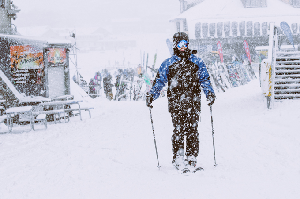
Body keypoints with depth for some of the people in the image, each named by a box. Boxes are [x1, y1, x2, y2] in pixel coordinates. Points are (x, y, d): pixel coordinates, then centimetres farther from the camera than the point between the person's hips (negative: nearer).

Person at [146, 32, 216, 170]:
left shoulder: (196, 62, 11)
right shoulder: (168, 64, 9)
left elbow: (204, 79, 13)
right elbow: (159, 81, 10)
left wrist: (209, 93, -1)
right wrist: (151, 95, -1)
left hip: (193, 103, 1)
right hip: (176, 103, -1)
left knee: (192, 130, -2)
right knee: (179, 130, -6)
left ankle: (192, 159, 3)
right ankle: (178, 159, -2)